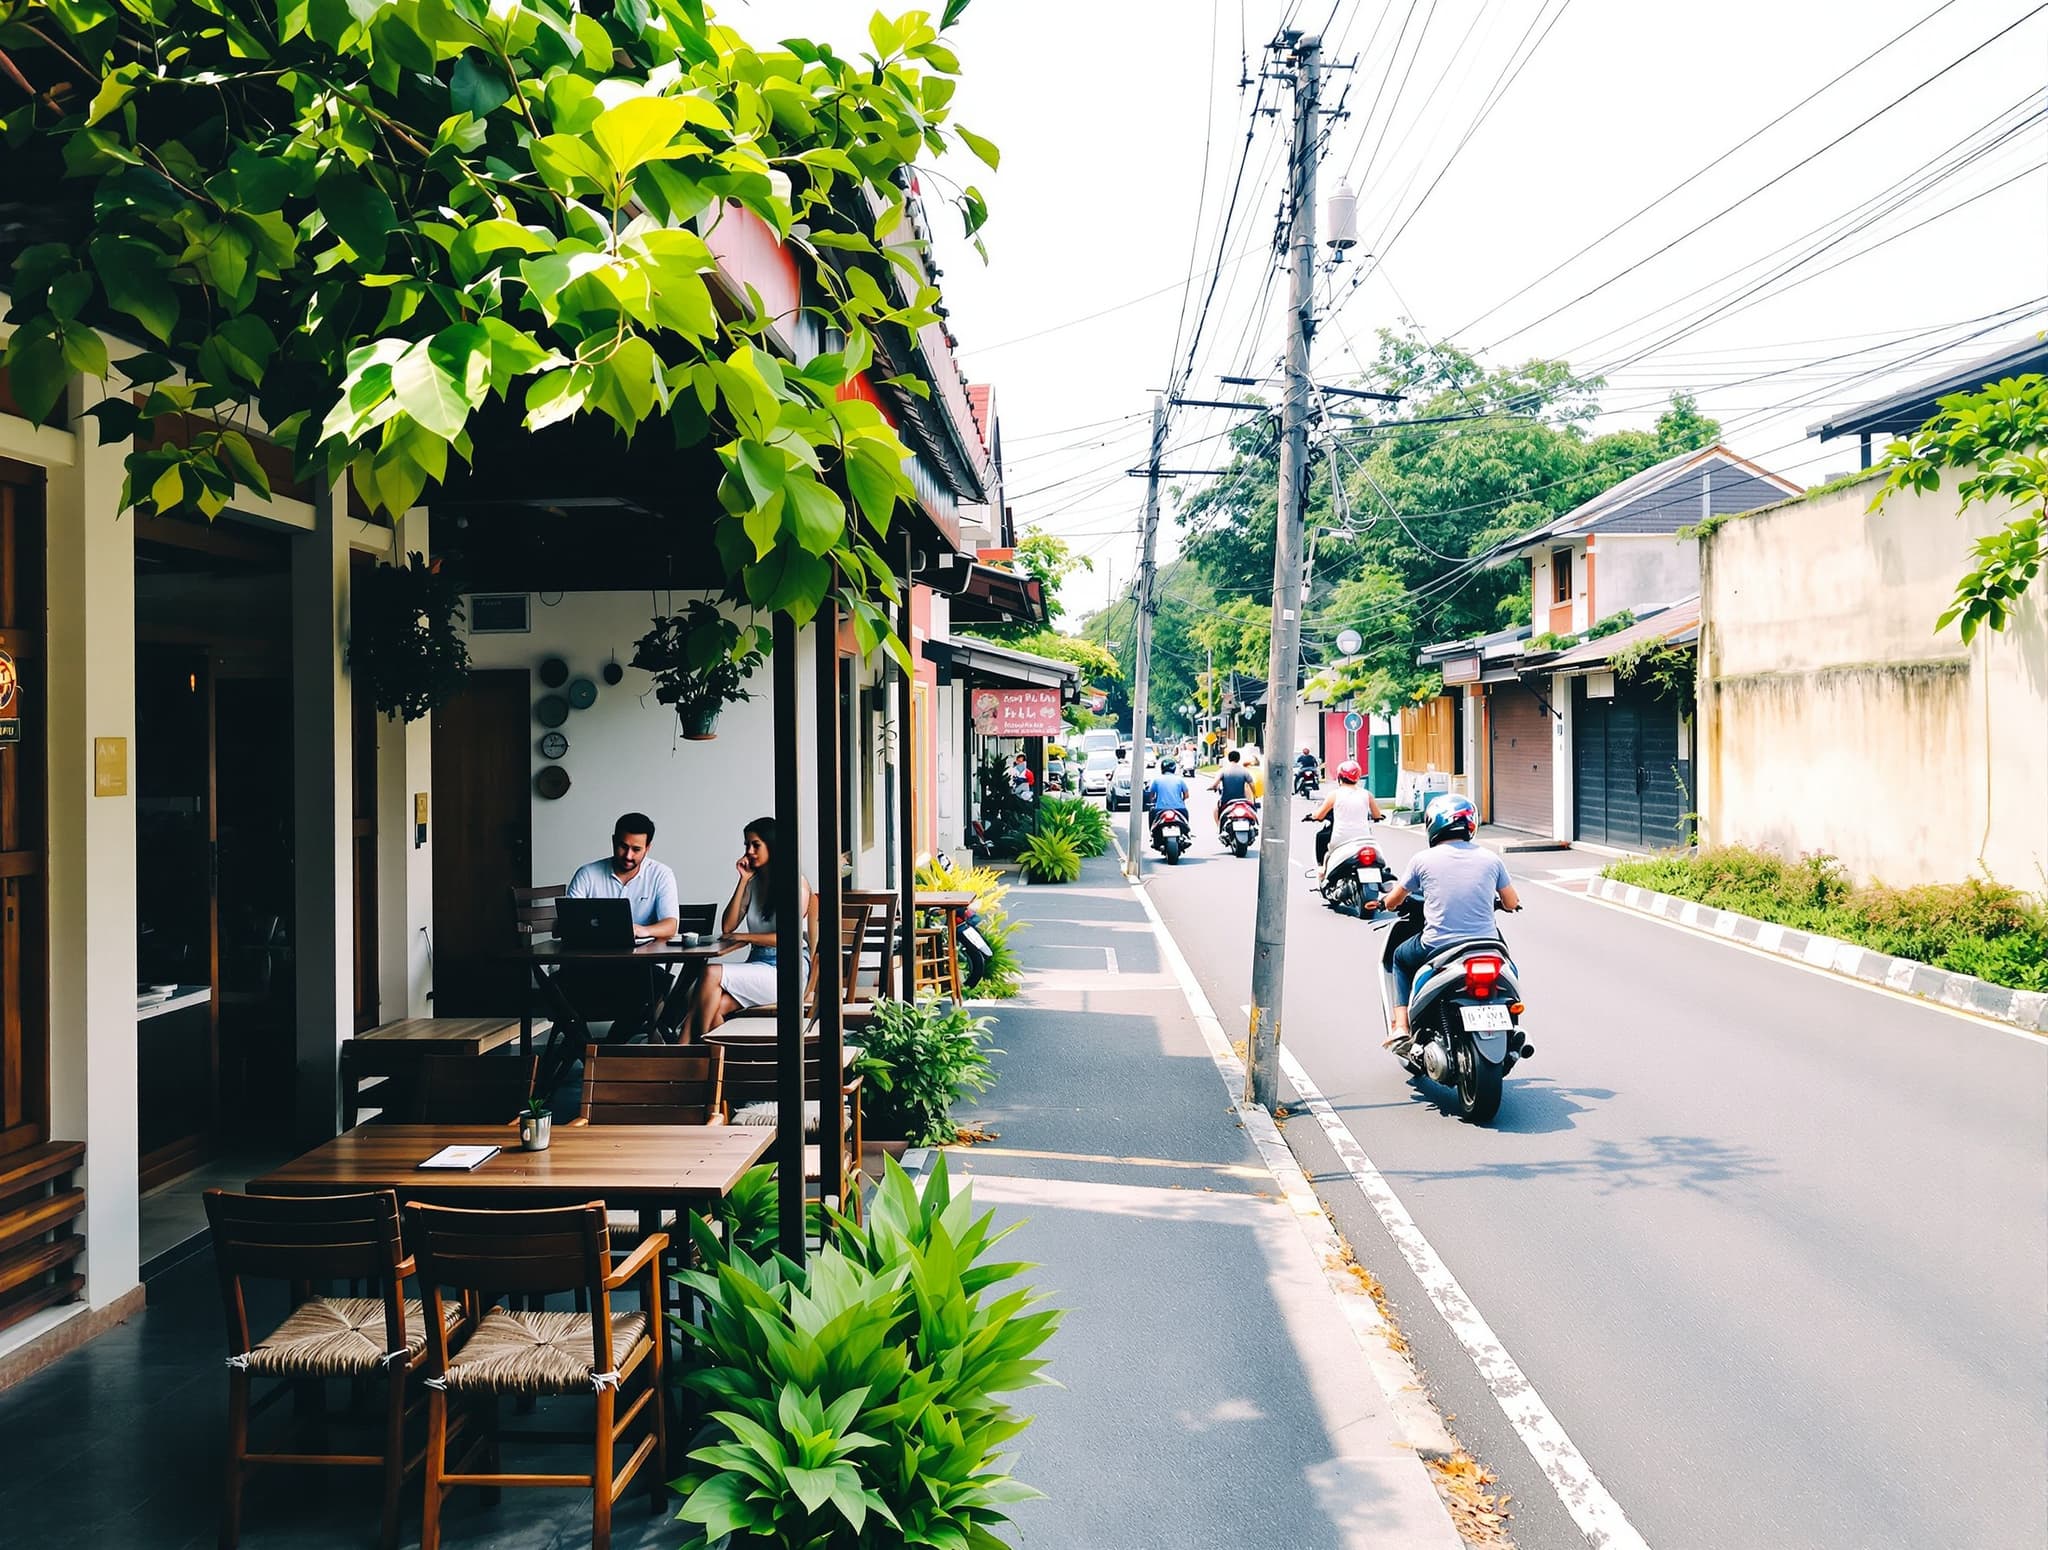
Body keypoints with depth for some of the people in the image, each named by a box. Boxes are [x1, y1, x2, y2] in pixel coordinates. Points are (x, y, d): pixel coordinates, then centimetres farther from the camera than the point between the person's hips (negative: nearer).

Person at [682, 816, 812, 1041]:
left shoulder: (796, 882, -3)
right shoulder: (753, 882, 16)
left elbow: (790, 937, -13)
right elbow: (727, 927, 7)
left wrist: (744, 937, -7)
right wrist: (743, 880, 4)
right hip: (758, 964, 5)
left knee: (712, 973, -26)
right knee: (716, 1007, -26)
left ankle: (698, 1046, -16)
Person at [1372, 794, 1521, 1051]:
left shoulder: (1424, 859, -1)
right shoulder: (1490, 858, 3)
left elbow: (1392, 901, 11)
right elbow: (1512, 903, 12)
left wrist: (1384, 902, 35)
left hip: (1437, 948, -2)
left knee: (1401, 957, 29)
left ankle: (1401, 1028, 14)